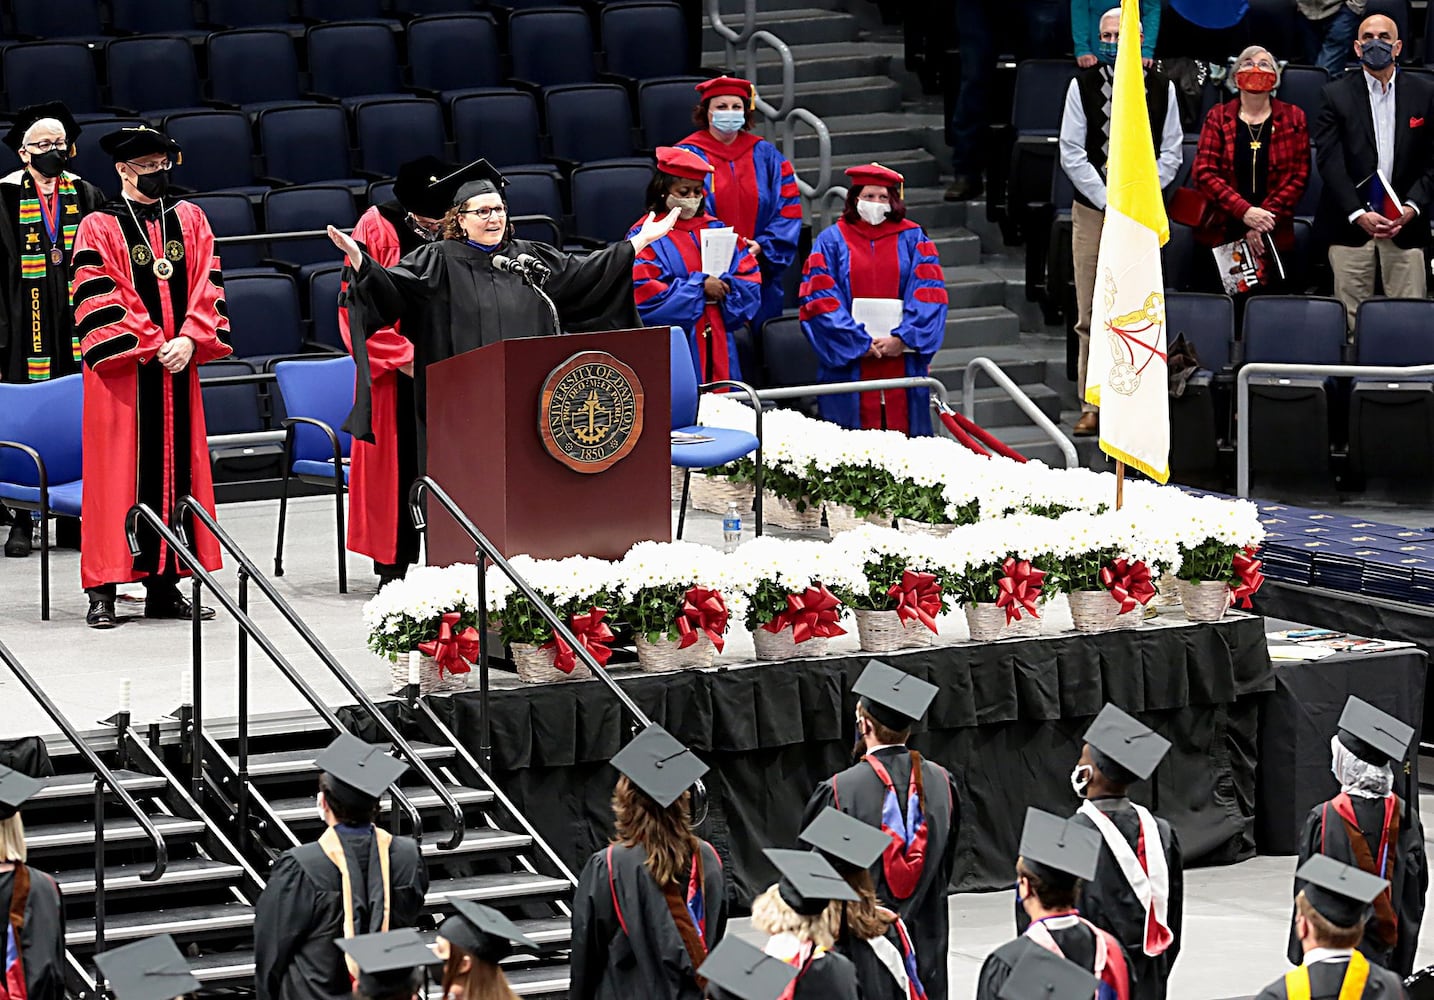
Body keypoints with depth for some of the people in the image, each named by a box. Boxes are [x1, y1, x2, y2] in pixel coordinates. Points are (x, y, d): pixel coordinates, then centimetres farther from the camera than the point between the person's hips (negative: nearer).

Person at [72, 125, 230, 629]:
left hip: (178, 366, 5)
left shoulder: (189, 220, 11)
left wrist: (189, 340, -10)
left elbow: (206, 285, 5)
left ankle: (165, 586, 11)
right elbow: (97, 300, -10)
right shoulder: (98, 228, -2)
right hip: (121, 368, -5)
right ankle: (103, 591, -2)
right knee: (118, 472, -5)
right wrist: (150, 345, -15)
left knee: (177, 469, 5)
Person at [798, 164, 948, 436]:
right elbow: (819, 299, -3)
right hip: (849, 364, -1)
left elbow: (930, 294, 1)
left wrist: (903, 338, -12)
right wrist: (858, 342, -12)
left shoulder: (912, 239, 9)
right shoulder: (832, 241, 5)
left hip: (902, 359, 1)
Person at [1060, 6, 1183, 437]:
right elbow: (1071, 154, -1)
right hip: (1092, 211, 0)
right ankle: (1091, 408, 3)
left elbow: (1170, 153, 6)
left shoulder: (1161, 89, 4)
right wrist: (1110, 204, -7)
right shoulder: (1083, 86, 2)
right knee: (1091, 316, -1)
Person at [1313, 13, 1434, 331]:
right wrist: (1358, 215, -12)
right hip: (1351, 222, -1)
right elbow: (1329, 160, -3)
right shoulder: (1337, 95, 3)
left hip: (1406, 223, 1)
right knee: (1352, 321, -1)